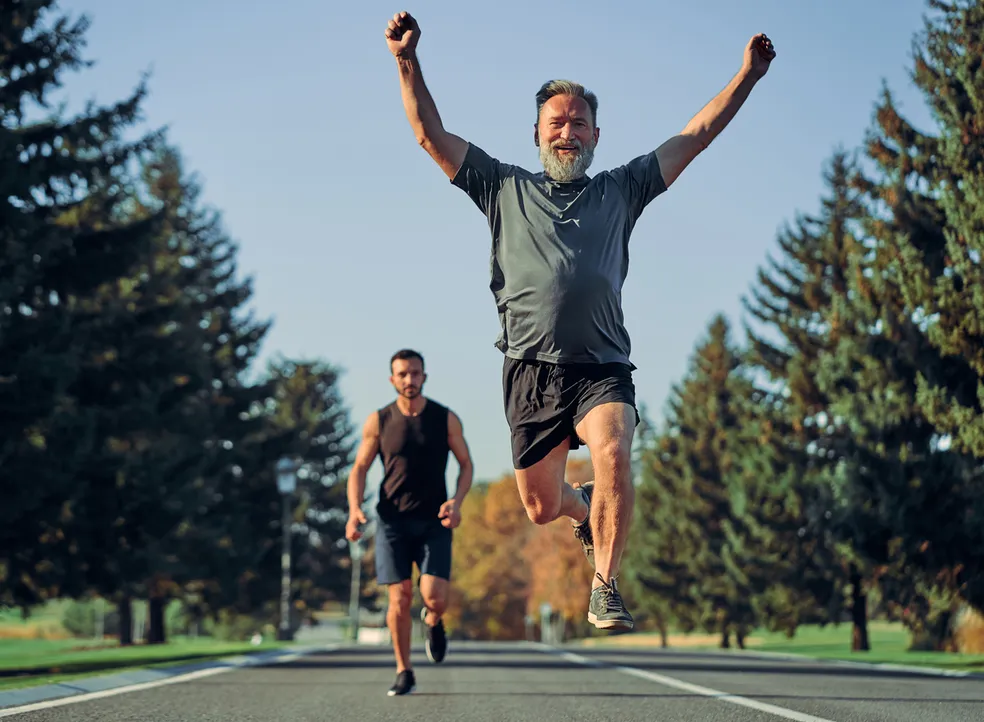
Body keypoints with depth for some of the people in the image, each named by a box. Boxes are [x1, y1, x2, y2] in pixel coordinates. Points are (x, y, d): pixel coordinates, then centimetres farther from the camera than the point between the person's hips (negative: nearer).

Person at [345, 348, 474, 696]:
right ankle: (404, 672, 12)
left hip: (434, 522, 0)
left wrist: (457, 502, -11)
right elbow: (359, 469, 6)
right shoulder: (378, 421, 2)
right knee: (400, 598, -5)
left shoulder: (446, 419, 1)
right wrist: (355, 510, -11)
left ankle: (433, 622, 24)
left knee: (435, 597, -14)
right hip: (392, 520, 0)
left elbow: (466, 464, 7)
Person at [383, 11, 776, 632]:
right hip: (532, 367, 1)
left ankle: (605, 587, -18)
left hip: (602, 368, -1)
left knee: (613, 454, -30)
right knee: (542, 507, 5)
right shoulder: (506, 188, 16)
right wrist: (408, 62, 1)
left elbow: (696, 136, 16)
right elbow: (432, 134, 12)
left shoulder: (621, 190, 17)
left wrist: (747, 75, 11)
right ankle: (585, 511, 42)